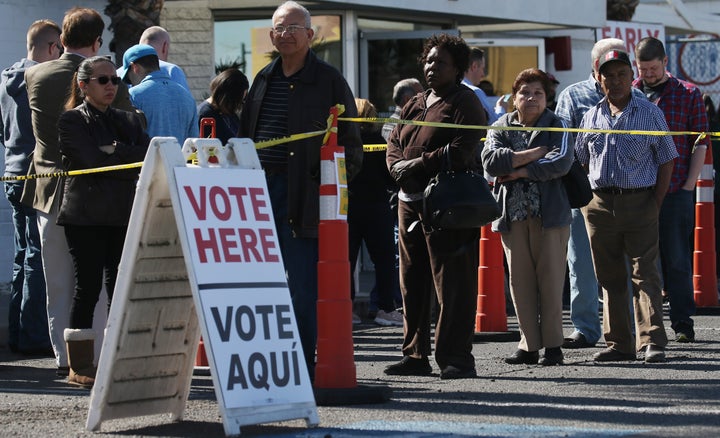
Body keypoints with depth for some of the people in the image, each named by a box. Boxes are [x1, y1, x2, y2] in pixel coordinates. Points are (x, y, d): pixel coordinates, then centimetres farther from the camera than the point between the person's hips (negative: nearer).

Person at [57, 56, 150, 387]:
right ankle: (79, 366, -2)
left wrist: (116, 150, -13)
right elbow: (92, 161, -12)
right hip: (86, 216, -5)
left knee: (121, 287, 1)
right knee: (88, 286, -7)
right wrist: (133, 164, -8)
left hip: (124, 216, 5)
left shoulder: (127, 121, 18)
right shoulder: (72, 121, 1)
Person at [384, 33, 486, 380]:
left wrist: (419, 163, -15)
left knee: (452, 283, -7)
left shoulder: (464, 103, -3)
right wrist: (398, 165, -5)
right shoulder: (414, 105, 21)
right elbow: (394, 144, 17)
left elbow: (462, 150, -15)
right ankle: (415, 356, 16)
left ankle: (456, 358, -6)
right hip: (410, 201, 8)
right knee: (412, 284, 10)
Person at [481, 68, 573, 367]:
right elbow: (490, 160, -6)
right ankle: (529, 345, 7)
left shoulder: (557, 126, 6)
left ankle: (553, 345, 2)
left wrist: (519, 171, -10)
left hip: (549, 213, -3)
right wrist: (534, 154, -11)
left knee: (551, 279, -3)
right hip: (512, 215, 3)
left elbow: (562, 162, -12)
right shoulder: (501, 127, 13)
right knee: (520, 281, 2)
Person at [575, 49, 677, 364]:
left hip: (639, 200, -4)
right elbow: (580, 162, 18)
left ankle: (652, 341, -8)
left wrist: (656, 203, -5)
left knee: (644, 273, -7)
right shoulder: (591, 118, 12)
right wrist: (587, 201, 6)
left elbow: (667, 161, 3)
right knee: (610, 277, 6)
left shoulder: (650, 113, 2)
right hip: (600, 204, 4)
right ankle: (619, 343, 11)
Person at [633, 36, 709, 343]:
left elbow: (700, 144, 5)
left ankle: (682, 324, 4)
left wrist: (688, 185, -3)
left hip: (675, 191, -2)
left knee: (677, 260, 0)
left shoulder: (689, 94, 6)